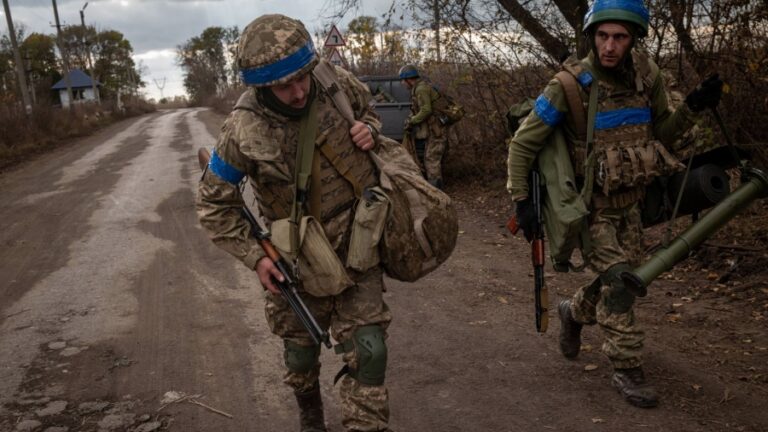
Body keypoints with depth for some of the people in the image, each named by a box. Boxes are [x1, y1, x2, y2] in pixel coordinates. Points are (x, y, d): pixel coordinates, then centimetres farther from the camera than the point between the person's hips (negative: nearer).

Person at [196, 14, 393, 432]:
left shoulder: (335, 82, -14)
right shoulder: (243, 131, -21)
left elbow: (368, 111, 11)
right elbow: (214, 204, -8)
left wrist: (369, 131, -12)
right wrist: (254, 256, -14)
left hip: (356, 245, 2)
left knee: (367, 350, -3)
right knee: (300, 352, 17)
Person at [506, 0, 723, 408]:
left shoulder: (647, 75, -5)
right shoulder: (569, 86, -20)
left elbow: (662, 133, 8)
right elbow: (522, 145, -14)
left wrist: (693, 106, -9)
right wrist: (521, 200, -17)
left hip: (629, 204, 6)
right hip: (590, 209, -6)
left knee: (624, 280, 15)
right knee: (619, 282, -12)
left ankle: (573, 312, 44)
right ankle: (626, 369, 7)